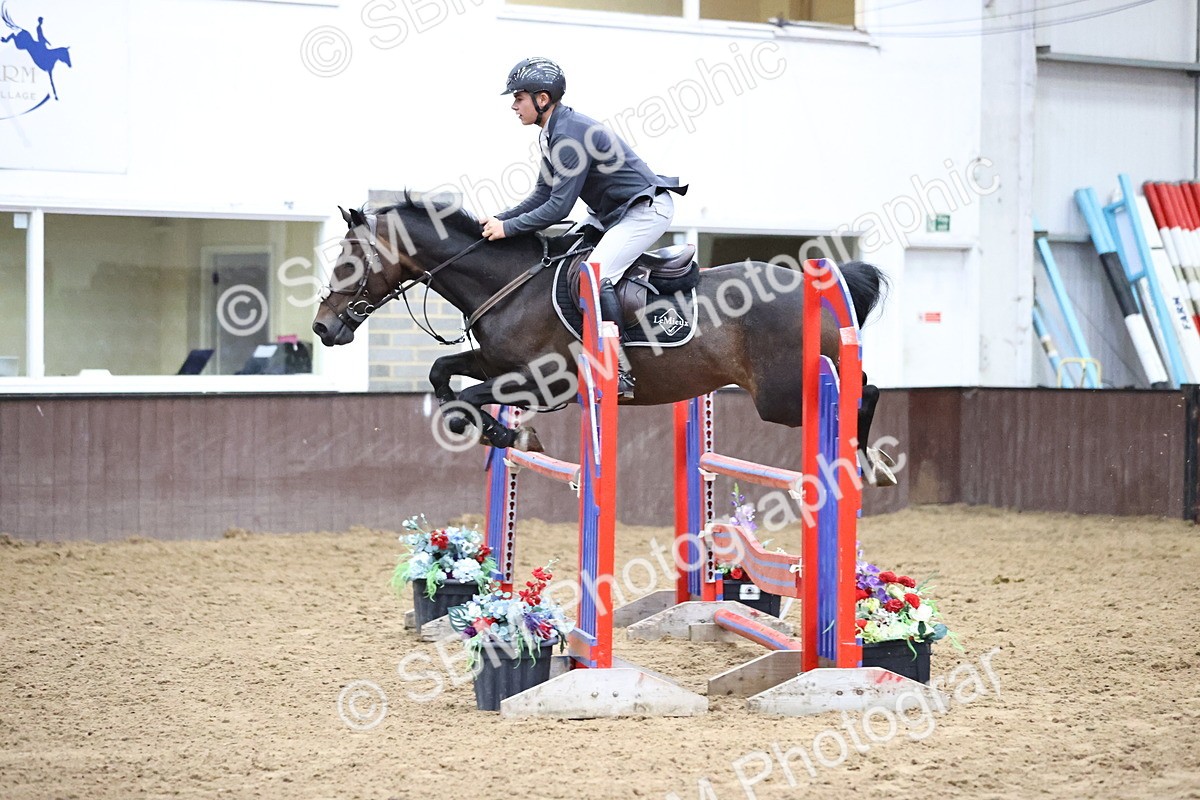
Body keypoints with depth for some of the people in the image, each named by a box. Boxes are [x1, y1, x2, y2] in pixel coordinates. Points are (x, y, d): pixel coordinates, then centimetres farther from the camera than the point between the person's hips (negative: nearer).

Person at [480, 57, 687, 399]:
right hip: (611, 213, 11)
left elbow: (558, 207, -25)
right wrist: (498, 218, 0)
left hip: (646, 209, -11)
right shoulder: (552, 133, 7)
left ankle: (621, 371, -22)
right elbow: (543, 195, 12)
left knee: (594, 277, -24)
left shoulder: (571, 133, -24)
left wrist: (508, 227, -19)